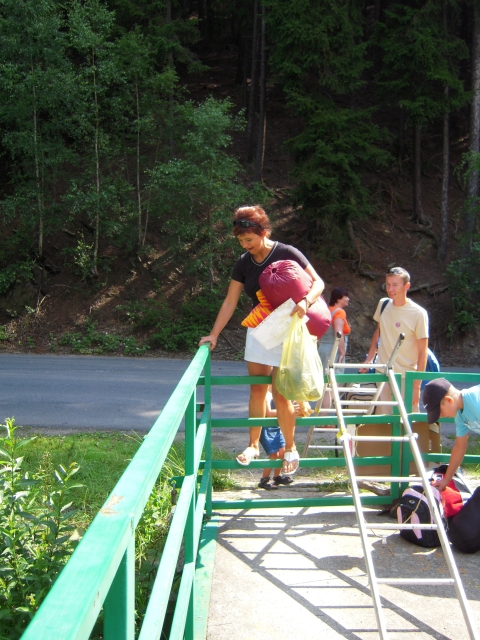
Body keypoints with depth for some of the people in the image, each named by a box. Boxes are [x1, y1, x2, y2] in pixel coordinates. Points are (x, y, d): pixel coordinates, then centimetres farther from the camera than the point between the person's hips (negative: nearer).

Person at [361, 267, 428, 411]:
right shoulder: (383, 304, 3)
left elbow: (423, 352, -10)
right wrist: (369, 359, 10)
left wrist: (417, 385, -12)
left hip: (406, 377, -5)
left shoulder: (418, 313, -12)